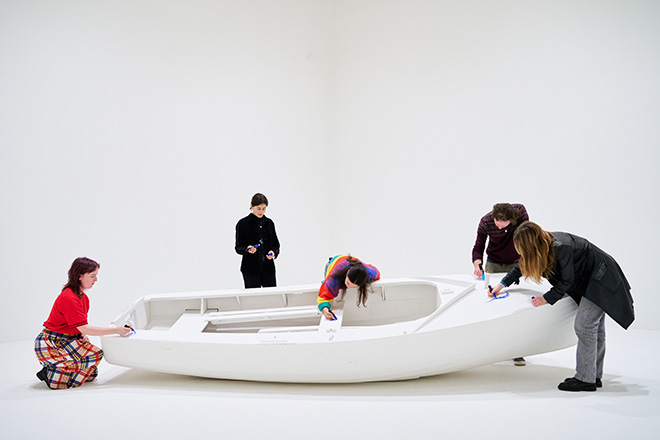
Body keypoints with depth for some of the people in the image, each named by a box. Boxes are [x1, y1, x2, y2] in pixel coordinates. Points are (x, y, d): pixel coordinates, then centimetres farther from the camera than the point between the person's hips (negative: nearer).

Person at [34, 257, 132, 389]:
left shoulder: (83, 297, 7)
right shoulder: (69, 298, -24)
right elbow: (85, 329, -24)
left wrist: (83, 336, -6)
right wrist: (115, 330, -24)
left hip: (66, 341, 9)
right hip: (49, 344, -9)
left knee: (92, 374, 8)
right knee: (96, 355, -23)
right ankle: (51, 375, -12)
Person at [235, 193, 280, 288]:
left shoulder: (269, 223, 11)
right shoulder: (243, 223, -1)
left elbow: (276, 244, 16)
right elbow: (238, 247, 0)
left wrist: (273, 252, -6)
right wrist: (247, 249, -21)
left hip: (268, 267, 4)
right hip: (250, 269, -3)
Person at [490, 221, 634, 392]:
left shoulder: (561, 248, -31)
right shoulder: (543, 243, -4)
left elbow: (567, 280, -22)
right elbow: (521, 266, 12)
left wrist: (547, 298, -15)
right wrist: (502, 284, 11)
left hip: (600, 278, -9)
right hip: (589, 278, 9)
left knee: (584, 326, -12)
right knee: (595, 327, 12)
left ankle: (585, 379, -7)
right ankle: (594, 376, 19)